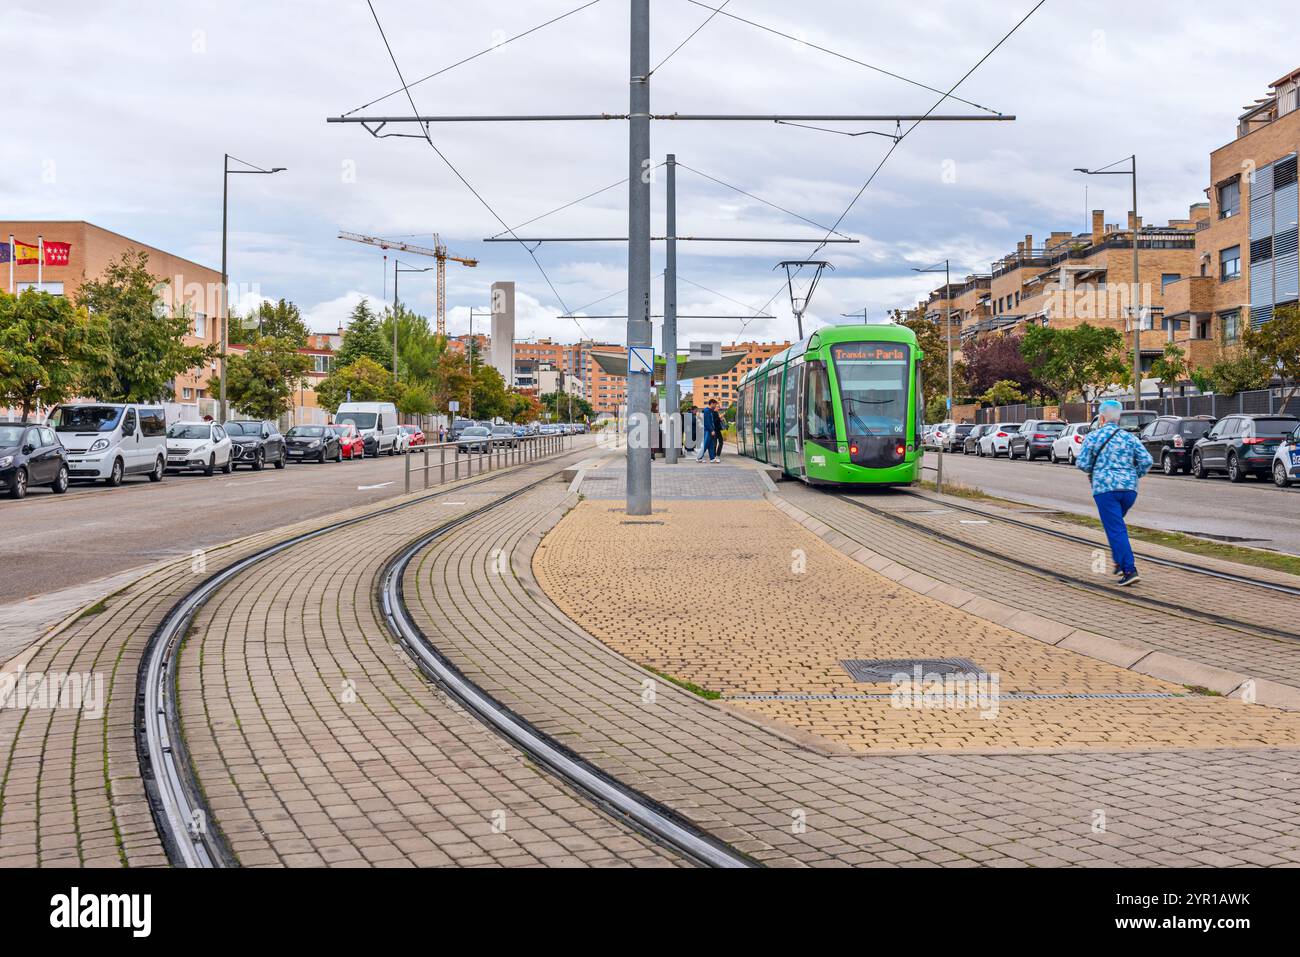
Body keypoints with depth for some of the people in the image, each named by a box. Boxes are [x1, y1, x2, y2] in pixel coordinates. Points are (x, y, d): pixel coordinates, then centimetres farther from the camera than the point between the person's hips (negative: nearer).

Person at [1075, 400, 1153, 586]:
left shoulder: (1093, 436, 0)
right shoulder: (1129, 437, 8)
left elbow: (1082, 463, -5)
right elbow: (1146, 460, 0)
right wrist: (1134, 476, 14)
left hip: (1105, 488, -5)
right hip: (1130, 489, 5)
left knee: (1116, 529, -6)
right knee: (1116, 524, 26)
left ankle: (1129, 570, -15)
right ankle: (1120, 562, 21)